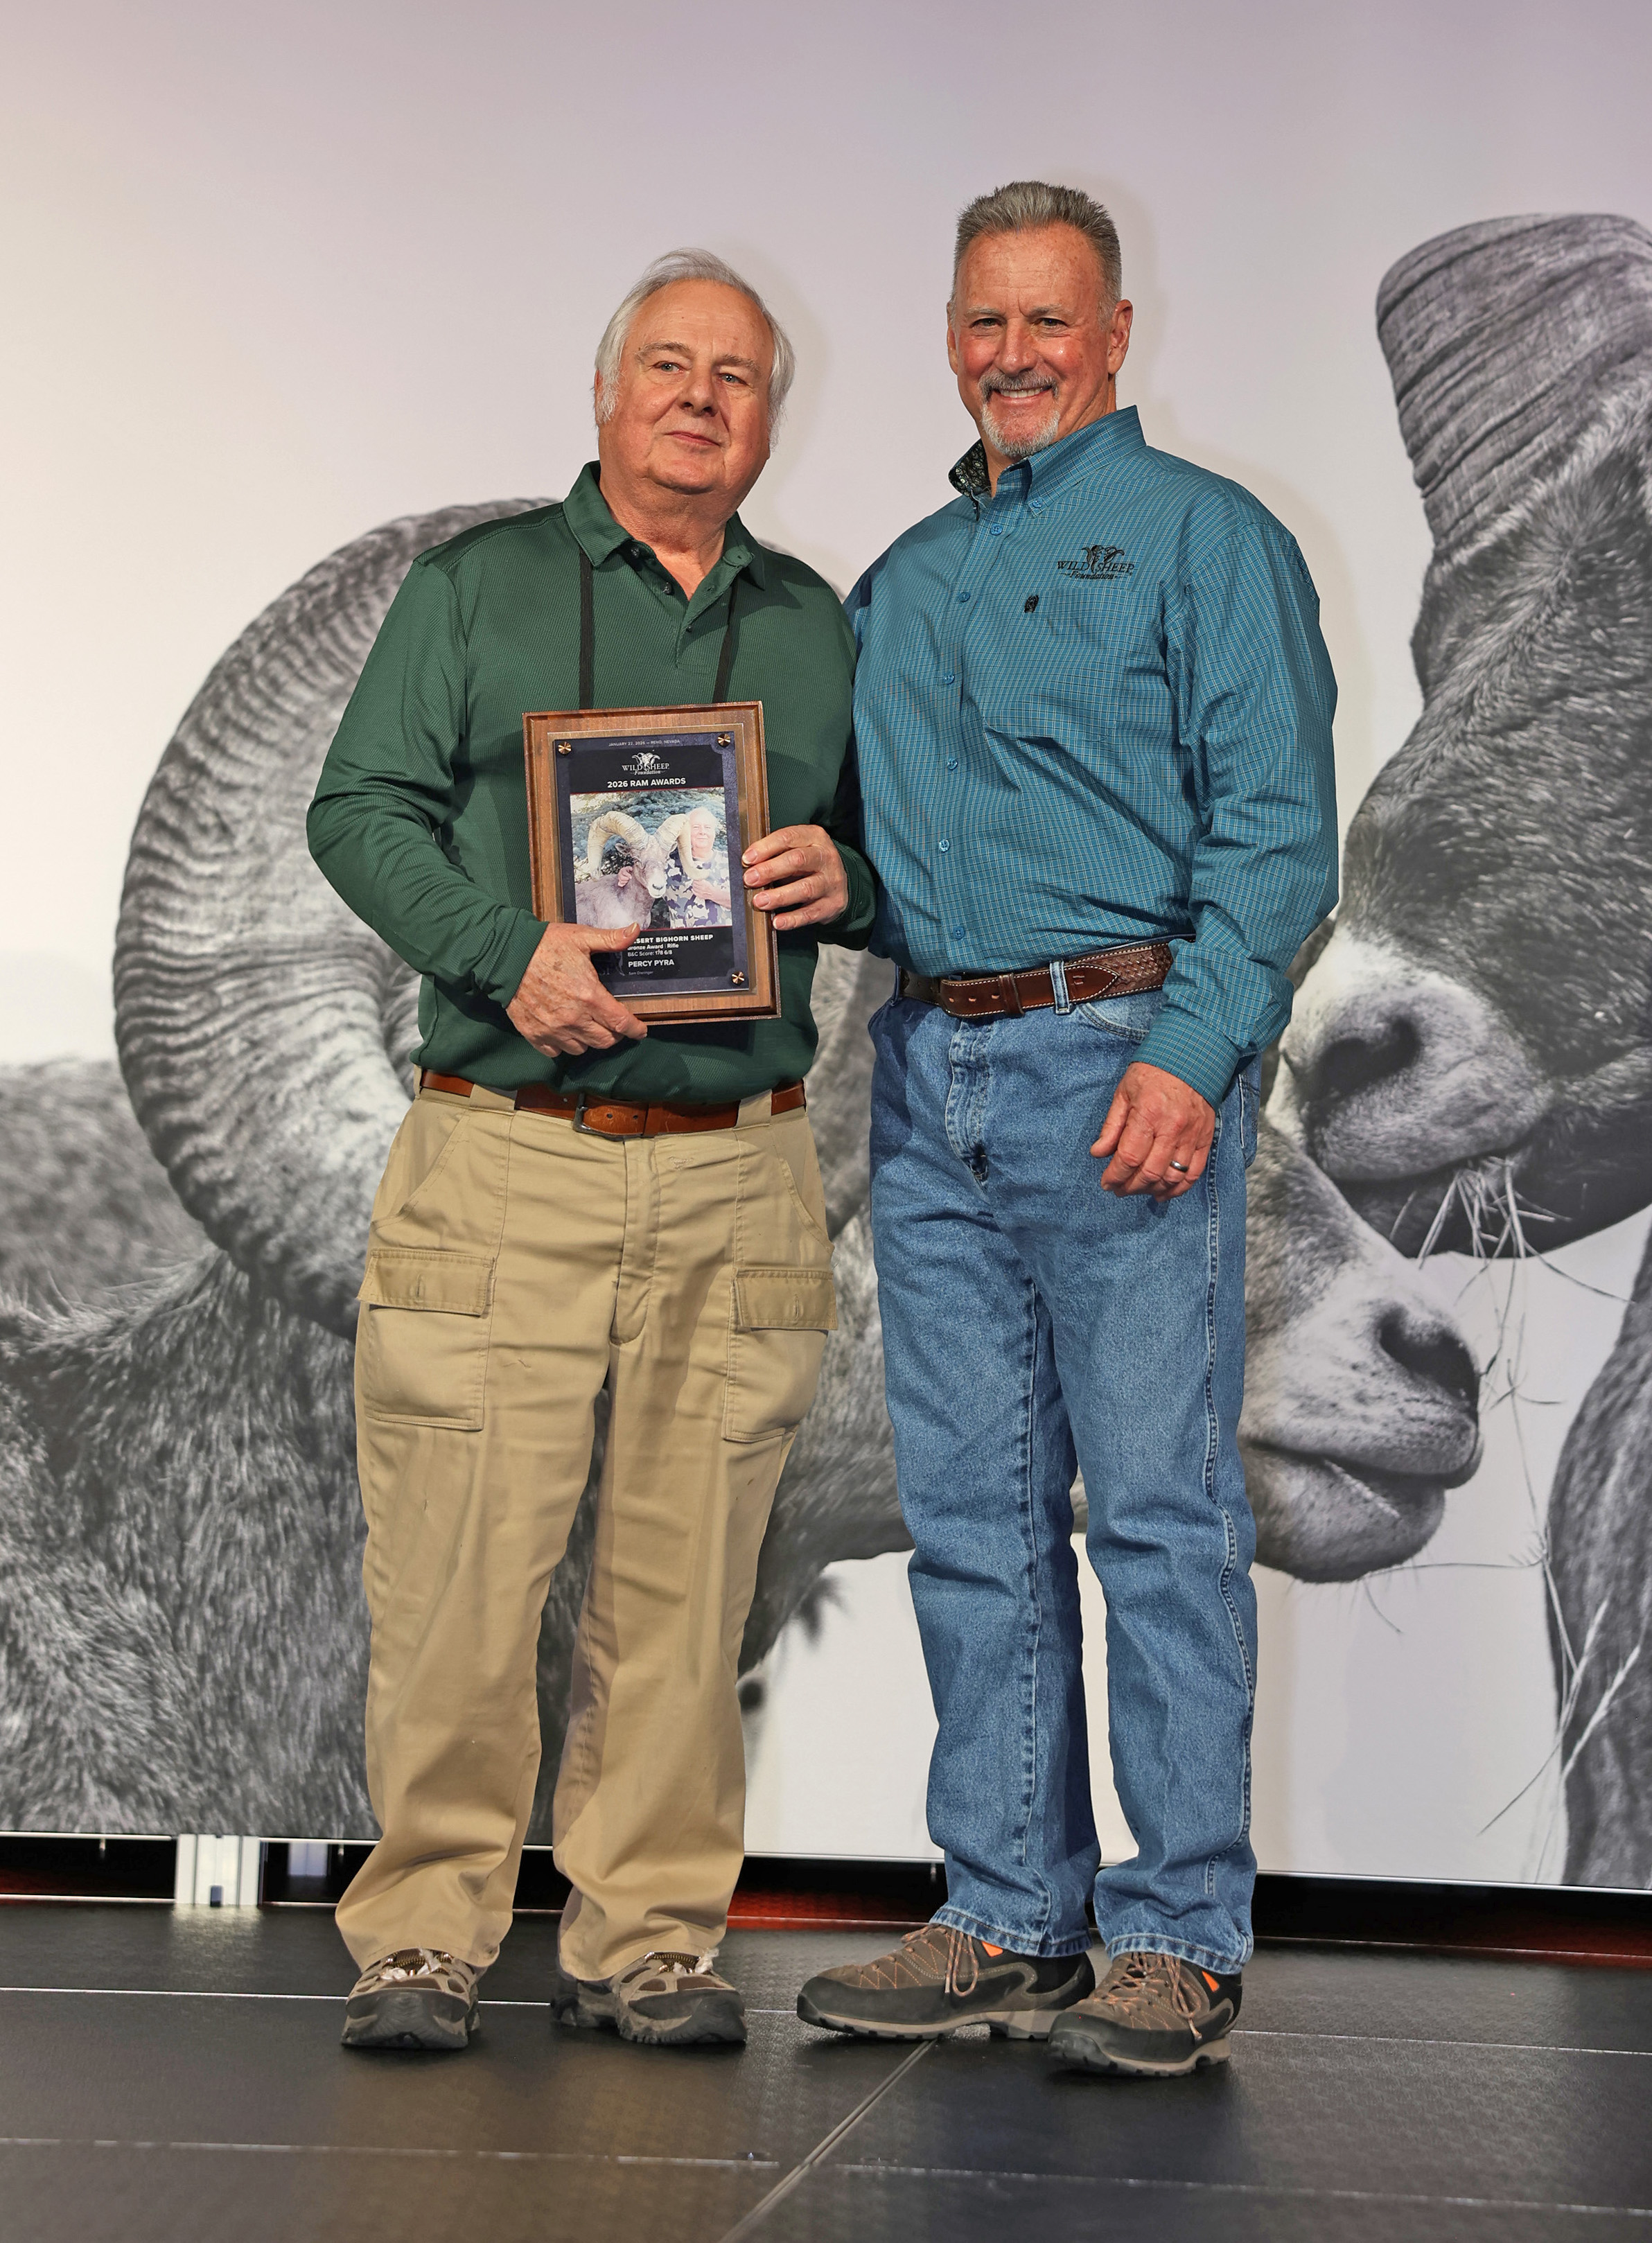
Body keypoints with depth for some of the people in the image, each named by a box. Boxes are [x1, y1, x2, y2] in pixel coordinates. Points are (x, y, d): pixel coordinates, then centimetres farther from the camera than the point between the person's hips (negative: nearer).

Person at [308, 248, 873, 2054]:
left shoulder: (818, 628, 18)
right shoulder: (475, 586, 10)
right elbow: (360, 808, 1)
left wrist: (845, 877, -3)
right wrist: (512, 951, -14)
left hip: (736, 1178, 3)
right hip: (506, 1168, -2)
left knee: (683, 1588, 3)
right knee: (457, 1579, -5)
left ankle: (645, 1938, 14)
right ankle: (423, 1937, 8)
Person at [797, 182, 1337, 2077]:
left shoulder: (1204, 537, 2)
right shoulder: (900, 582, 21)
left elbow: (1274, 824, -7)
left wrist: (1191, 1053, -17)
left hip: (1119, 1057, -6)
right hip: (929, 1074, 6)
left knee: (1162, 1514, -4)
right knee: (974, 1513, 8)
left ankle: (1183, 1942, 3)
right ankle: (1007, 1919, 16)